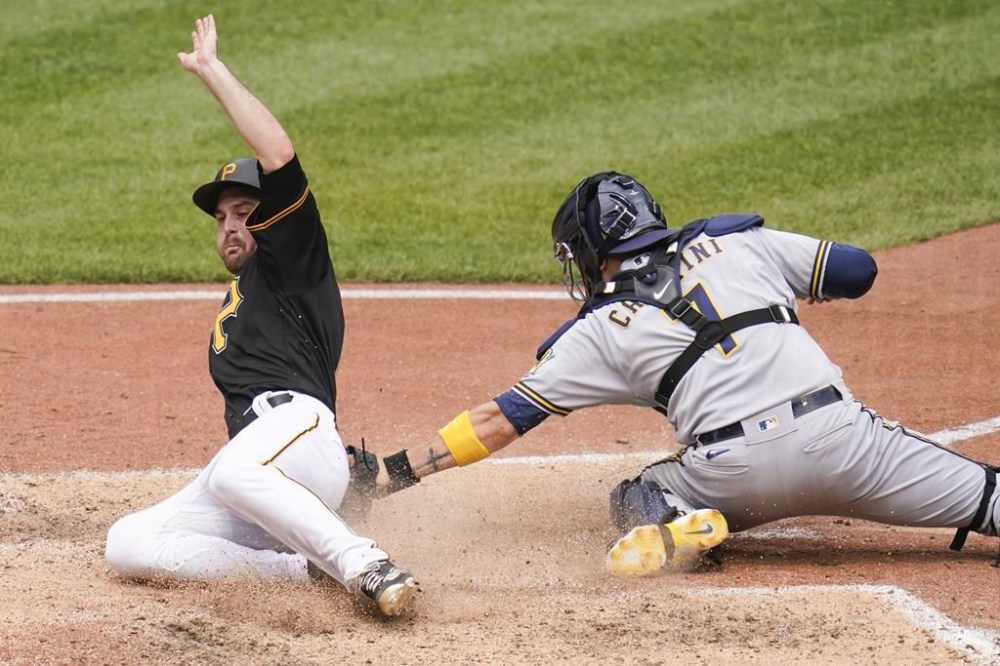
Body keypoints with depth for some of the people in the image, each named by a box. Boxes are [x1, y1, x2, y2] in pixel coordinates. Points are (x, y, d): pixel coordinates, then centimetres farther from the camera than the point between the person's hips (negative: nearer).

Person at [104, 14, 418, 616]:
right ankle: (310, 567, -15)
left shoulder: (289, 259, 12)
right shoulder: (237, 301, 38)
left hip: (295, 423, -9)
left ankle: (368, 567, -36)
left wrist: (212, 69, 1)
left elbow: (279, 156, -5)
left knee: (234, 472, -43)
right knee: (128, 546, -9)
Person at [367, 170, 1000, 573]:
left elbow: (498, 422, 13)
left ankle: (676, 527, -8)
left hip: (735, 469, -1)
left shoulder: (602, 330, 13)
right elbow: (858, 270, 19)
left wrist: (391, 472, 18)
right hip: (839, 431, 1)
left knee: (636, 498, 27)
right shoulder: (734, 242, 17)